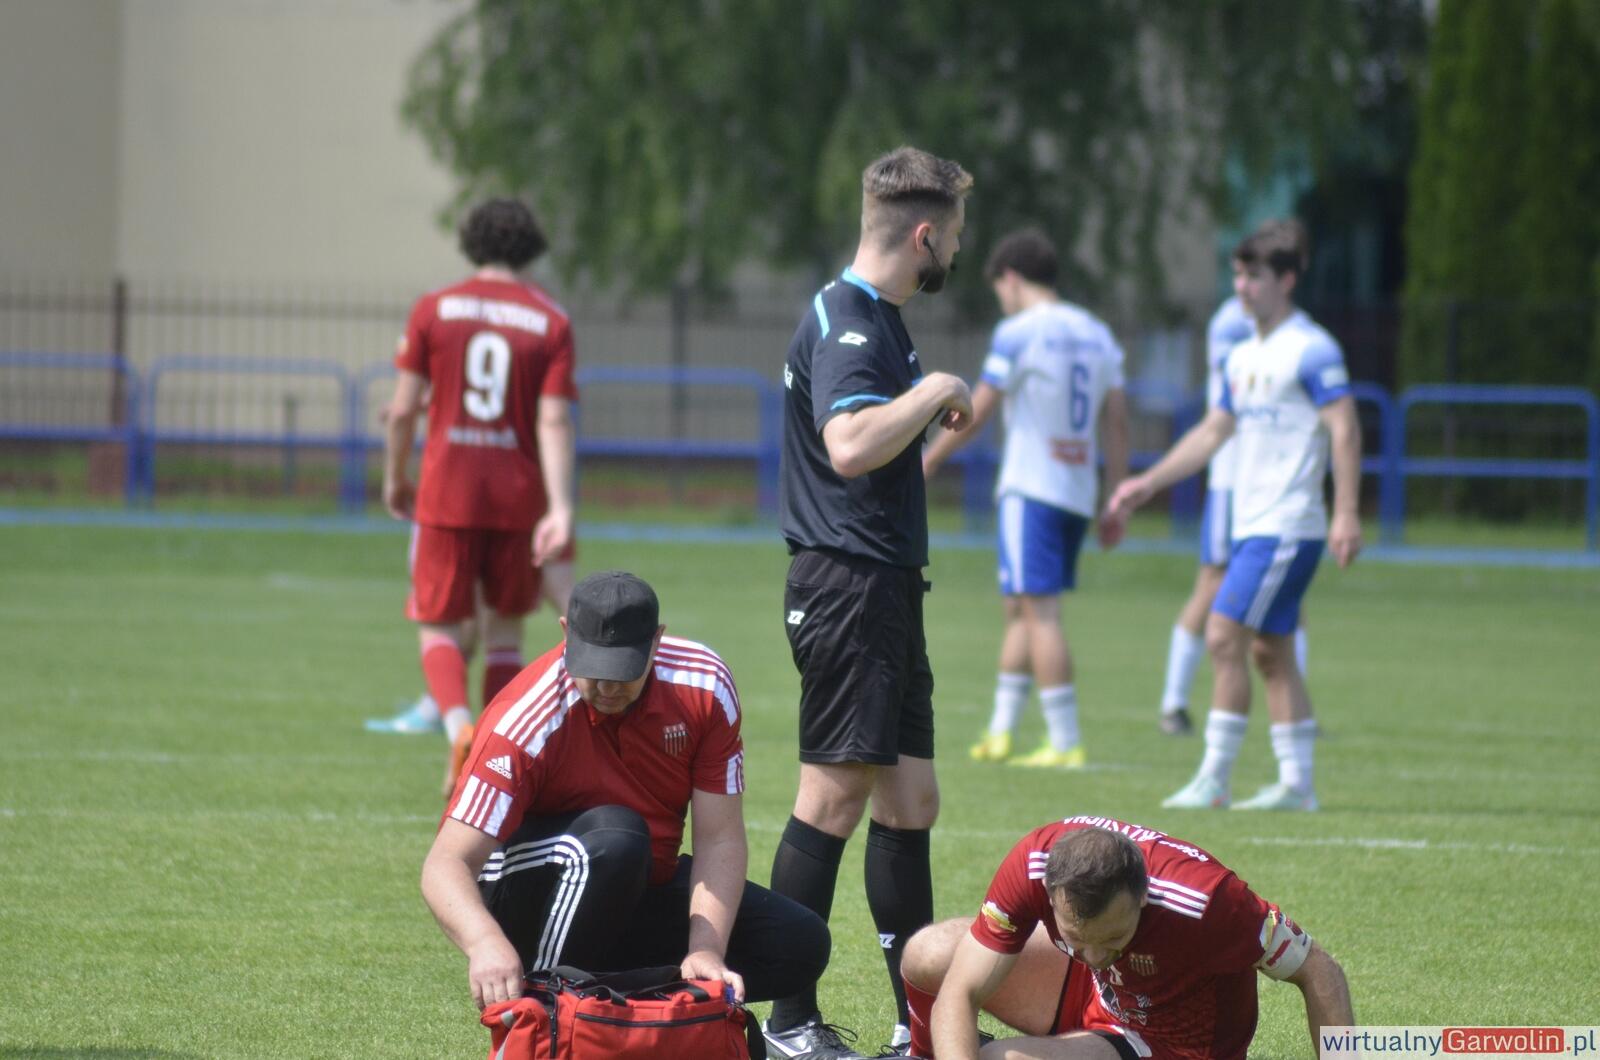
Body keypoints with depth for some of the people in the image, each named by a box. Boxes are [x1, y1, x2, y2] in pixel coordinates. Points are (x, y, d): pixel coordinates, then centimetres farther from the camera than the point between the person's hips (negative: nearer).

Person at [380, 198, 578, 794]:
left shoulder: (433, 311, 0)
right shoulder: (551, 322, 1)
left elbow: (403, 409, -2)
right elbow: (555, 420, -8)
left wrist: (394, 478, 14)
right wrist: (560, 508, -13)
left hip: (446, 492, -1)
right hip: (518, 498, 1)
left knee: (438, 626, 6)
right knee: (506, 628, 17)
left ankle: (459, 727, -22)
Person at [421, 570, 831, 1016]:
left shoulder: (705, 684, -15)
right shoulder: (525, 720, -27)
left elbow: (719, 839, -13)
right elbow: (447, 862, -33)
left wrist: (706, 951, -28)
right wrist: (487, 942, -54)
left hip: (647, 894, 5)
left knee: (801, 944, -15)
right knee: (615, 836, -37)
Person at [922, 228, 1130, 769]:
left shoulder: (1019, 333, -8)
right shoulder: (1096, 334, 12)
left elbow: (975, 413, -7)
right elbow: (1117, 423, 11)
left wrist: (928, 461, 6)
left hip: (1030, 490, -7)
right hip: (1079, 493, 7)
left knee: (1040, 612, -8)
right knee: (1021, 610, 15)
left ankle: (1066, 743, -12)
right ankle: (1000, 733, 16)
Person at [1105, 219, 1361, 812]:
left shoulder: (1311, 351, -10)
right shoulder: (1243, 358, 17)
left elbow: (1345, 430, -15)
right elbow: (1213, 432, 25)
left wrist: (1346, 513, -22)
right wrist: (1147, 485, 24)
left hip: (1287, 528, -9)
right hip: (1253, 525, 9)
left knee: (1225, 637, -12)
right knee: (1271, 652, 8)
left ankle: (1213, 779, -10)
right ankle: (1297, 784, 11)